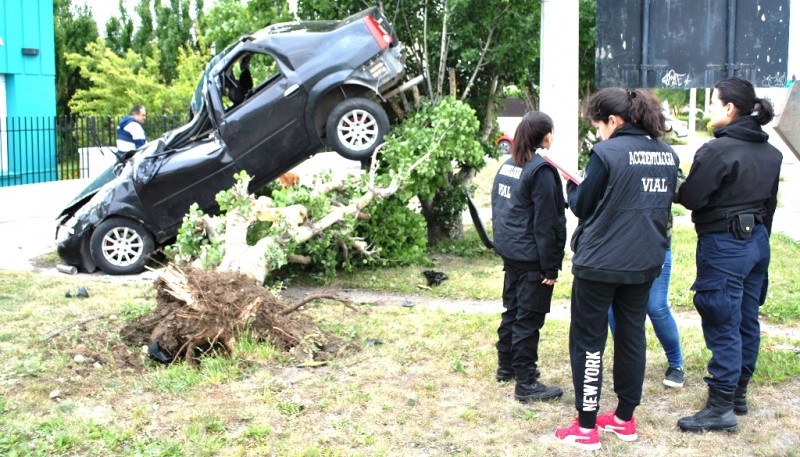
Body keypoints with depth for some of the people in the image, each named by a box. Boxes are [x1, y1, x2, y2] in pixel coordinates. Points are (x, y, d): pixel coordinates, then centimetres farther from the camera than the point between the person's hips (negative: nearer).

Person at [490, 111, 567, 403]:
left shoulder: (506, 166, 9)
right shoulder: (541, 170, -16)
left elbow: (497, 209, 16)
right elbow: (546, 223, -18)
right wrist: (551, 267, -15)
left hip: (510, 252, 8)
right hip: (532, 257, -8)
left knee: (512, 310, 19)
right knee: (529, 319, -2)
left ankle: (506, 366, 32)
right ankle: (526, 384, 5)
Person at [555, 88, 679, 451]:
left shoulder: (607, 152, -16)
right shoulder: (667, 154, 6)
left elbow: (582, 207, -7)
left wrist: (573, 187, 11)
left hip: (599, 262, -6)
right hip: (645, 261, 7)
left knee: (588, 341, 4)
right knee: (631, 336, 16)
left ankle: (586, 427, 8)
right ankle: (625, 418, 26)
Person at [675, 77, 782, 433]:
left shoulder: (717, 150, -18)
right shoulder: (770, 152, 8)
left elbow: (690, 198, -18)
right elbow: (770, 203, 15)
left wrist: (681, 187, 3)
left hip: (723, 246, -8)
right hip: (757, 241, 9)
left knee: (723, 326, -5)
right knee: (747, 321, 15)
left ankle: (720, 408, 0)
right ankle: (739, 393, 27)